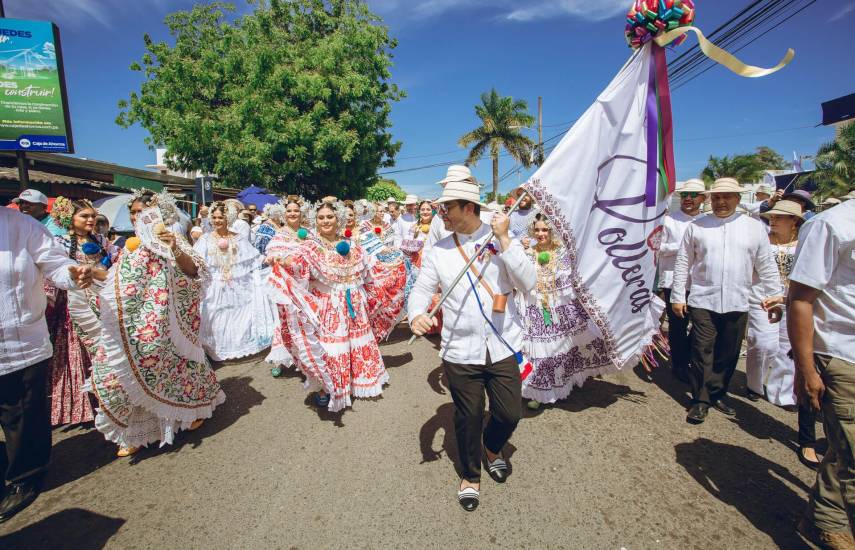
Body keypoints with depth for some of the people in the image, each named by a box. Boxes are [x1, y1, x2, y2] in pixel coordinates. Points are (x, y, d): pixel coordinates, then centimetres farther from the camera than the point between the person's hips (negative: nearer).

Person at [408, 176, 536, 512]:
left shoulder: (502, 241, -2)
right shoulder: (438, 252, 1)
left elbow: (528, 284, -12)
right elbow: (421, 290, -1)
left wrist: (504, 239, -17)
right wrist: (416, 315, -23)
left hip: (503, 347, 0)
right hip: (460, 352, 0)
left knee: (509, 414, 9)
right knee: (469, 418, 11)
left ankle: (493, 448, 45)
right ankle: (471, 476, 39)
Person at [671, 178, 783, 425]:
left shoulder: (755, 227, 8)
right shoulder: (697, 226, 5)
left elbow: (766, 265, 12)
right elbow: (683, 263, 5)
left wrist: (775, 293, 9)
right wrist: (678, 296, 3)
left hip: (737, 303, 2)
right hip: (703, 301, -2)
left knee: (728, 354, 10)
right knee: (702, 352, -2)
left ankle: (717, 394, 26)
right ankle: (700, 400, 8)